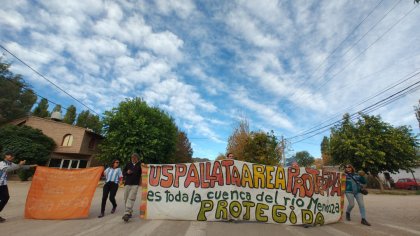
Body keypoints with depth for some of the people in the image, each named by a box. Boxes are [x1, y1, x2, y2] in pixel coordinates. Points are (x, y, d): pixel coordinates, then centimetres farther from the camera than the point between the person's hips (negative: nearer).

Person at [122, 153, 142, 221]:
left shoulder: (140, 165, 1)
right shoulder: (128, 164, 10)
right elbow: (123, 172, 14)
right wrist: (127, 172, -3)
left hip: (135, 184, -4)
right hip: (127, 184, 4)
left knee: (131, 198, -13)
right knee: (126, 199, 8)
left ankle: (126, 214, -14)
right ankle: (130, 212, 25)